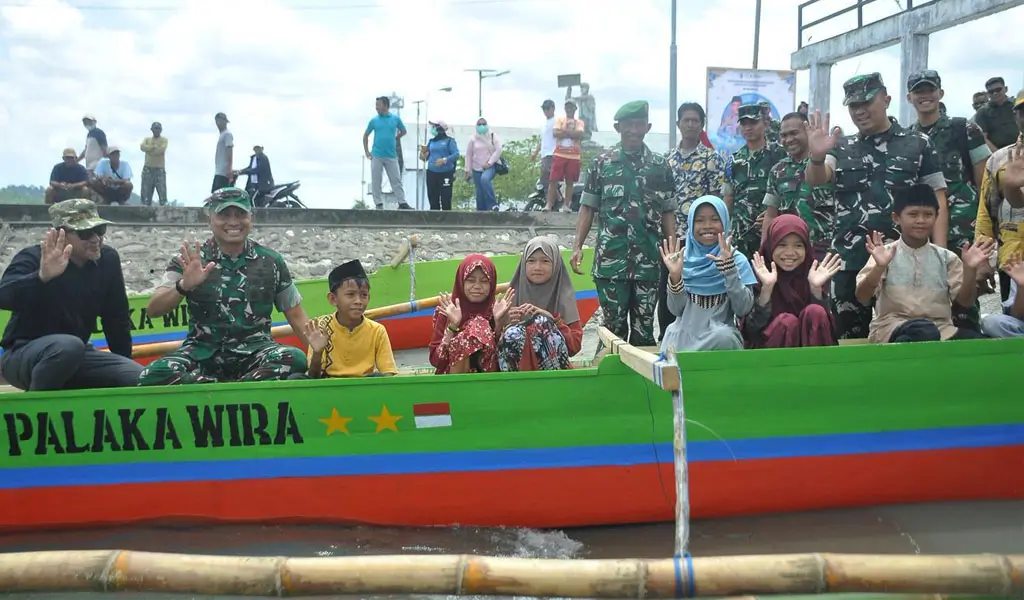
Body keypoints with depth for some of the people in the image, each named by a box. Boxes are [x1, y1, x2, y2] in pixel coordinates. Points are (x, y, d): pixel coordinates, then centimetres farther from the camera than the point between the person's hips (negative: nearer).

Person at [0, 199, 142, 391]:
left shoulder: (108, 259, -1)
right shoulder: (33, 258, -15)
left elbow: (116, 318, 8)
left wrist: (125, 366, 8)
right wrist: (42, 276, -52)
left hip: (77, 355, 6)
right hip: (24, 354, -6)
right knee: (68, 346, -39)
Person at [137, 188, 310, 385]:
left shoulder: (271, 261, 5)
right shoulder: (190, 260, 2)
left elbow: (296, 316, 9)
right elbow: (153, 310, -7)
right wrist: (184, 286, -27)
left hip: (255, 350, 1)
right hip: (203, 352, 0)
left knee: (295, 358, -32)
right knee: (156, 375, -31)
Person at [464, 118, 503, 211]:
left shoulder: (493, 136, 1)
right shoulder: (473, 139, 5)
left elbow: (498, 150, -6)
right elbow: (468, 155, 7)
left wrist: (489, 163, -14)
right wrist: (468, 170, 4)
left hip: (490, 166, -3)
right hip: (477, 169, 3)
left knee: (485, 179, -33)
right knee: (480, 192, 3)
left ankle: (493, 205, -30)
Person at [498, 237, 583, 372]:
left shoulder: (563, 296, 4)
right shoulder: (514, 295, 8)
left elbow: (575, 344, -3)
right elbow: (504, 340, 6)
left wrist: (551, 319, -15)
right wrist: (509, 324, -14)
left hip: (554, 365, -1)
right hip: (519, 364, 1)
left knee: (542, 324, -28)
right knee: (513, 333, -30)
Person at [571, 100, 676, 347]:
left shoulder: (660, 166, 8)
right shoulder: (601, 163, 4)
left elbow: (668, 212, 10)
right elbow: (587, 208, 5)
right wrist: (578, 246, -4)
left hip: (648, 260, 2)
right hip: (610, 260, -1)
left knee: (644, 328, 8)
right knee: (614, 326, 4)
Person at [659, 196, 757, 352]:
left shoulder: (737, 259, 0)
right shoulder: (683, 259, 3)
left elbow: (744, 310, -10)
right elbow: (676, 310, -2)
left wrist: (729, 270, -19)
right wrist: (675, 276, -18)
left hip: (721, 335, 1)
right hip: (684, 333, -1)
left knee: (724, 337, -32)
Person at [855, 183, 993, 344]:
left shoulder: (946, 257, 12)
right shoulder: (886, 253, 3)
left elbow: (964, 301, 7)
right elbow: (863, 299, -7)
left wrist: (970, 269, -9)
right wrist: (879, 267, -24)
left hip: (940, 327, 5)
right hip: (892, 328, -5)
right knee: (925, 331, -38)